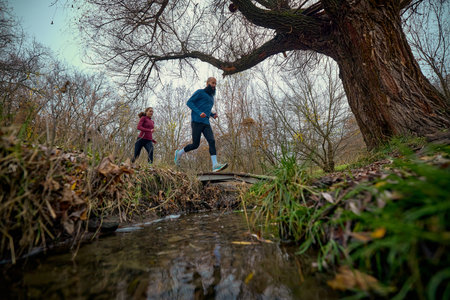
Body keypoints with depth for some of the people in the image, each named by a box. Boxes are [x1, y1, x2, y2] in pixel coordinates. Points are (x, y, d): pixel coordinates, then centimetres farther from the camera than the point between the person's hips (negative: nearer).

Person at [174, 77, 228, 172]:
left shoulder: (211, 97, 24)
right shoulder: (200, 92, 3)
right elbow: (189, 102, -5)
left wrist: (213, 114, 13)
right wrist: (199, 112, -18)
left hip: (206, 123, 6)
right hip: (196, 121, -6)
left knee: (212, 141, -15)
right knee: (195, 144, -7)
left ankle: (215, 165, -24)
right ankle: (179, 153, 20)